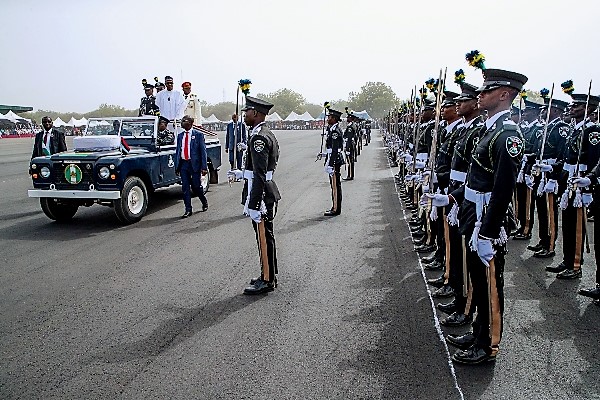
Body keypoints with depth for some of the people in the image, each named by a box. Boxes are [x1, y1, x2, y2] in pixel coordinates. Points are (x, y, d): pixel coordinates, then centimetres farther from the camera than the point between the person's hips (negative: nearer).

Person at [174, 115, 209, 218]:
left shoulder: (198, 135, -2)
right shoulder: (180, 135, 12)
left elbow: (203, 151, -5)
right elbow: (177, 151, 15)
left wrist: (204, 167, -12)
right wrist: (176, 166, 9)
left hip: (194, 164, -4)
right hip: (183, 164, 4)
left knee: (196, 186, 2)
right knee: (185, 188, 2)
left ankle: (204, 202, 30)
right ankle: (188, 209, 9)